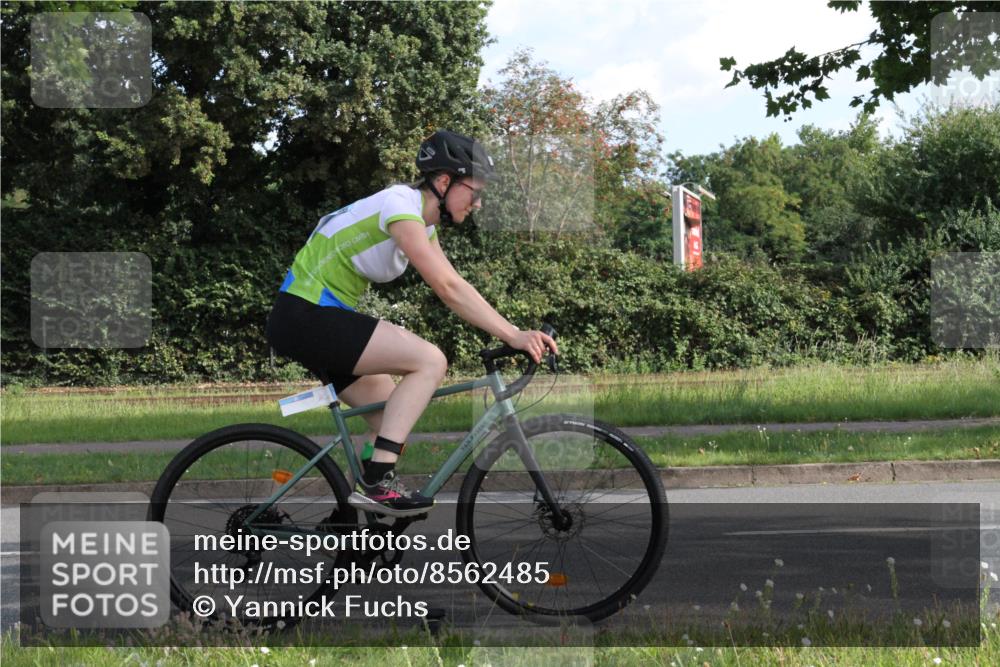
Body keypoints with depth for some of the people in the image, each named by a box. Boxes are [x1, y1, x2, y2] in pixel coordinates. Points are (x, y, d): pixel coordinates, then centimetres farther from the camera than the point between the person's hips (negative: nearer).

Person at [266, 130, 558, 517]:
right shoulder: (400, 206, -18)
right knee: (430, 361, -19)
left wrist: (514, 335, -2)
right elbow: (448, 288, -26)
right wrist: (514, 336, -28)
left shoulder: (424, 223, 12)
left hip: (319, 319, 10)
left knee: (395, 421, 11)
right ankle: (375, 482, -21)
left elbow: (453, 289, 8)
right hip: (304, 316, -10)